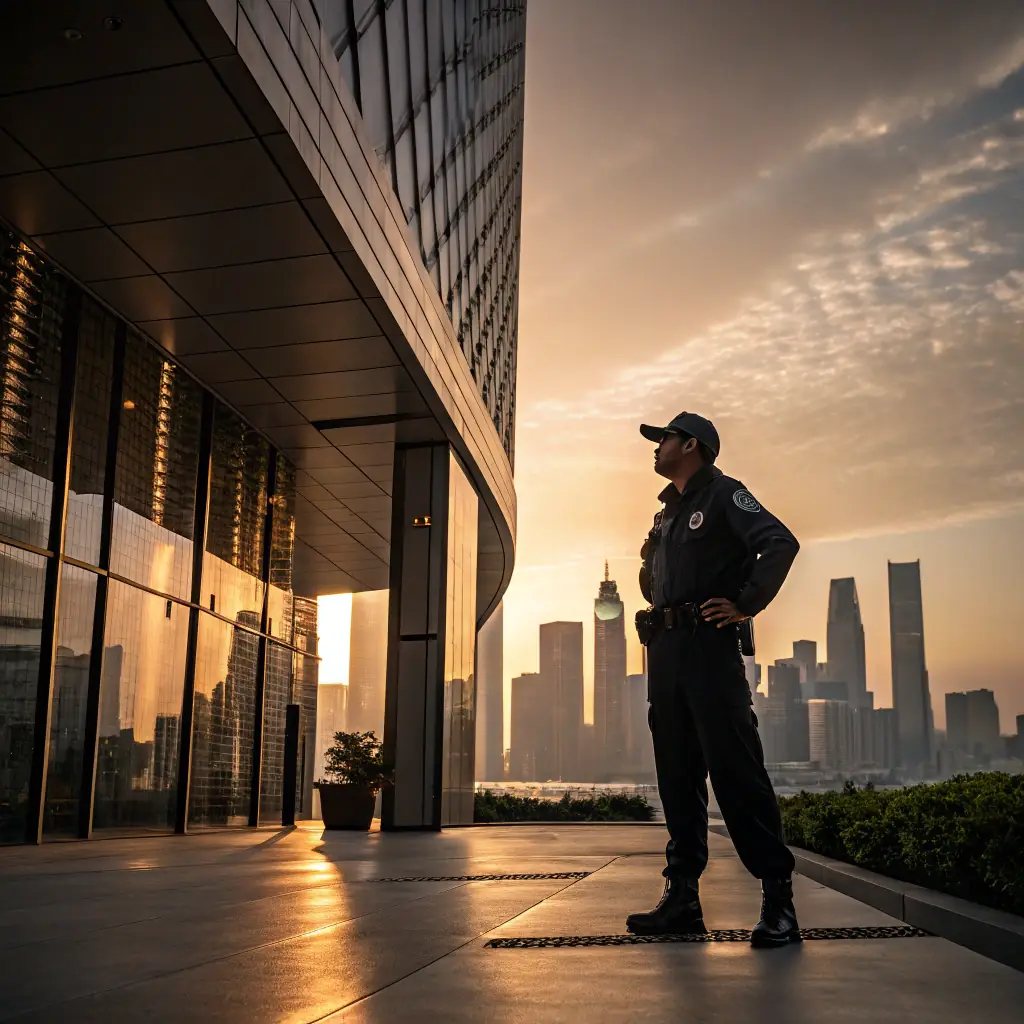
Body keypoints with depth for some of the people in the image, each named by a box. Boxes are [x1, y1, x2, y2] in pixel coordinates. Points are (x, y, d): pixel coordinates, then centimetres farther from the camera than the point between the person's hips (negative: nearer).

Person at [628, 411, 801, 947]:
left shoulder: (724, 494, -1)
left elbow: (781, 542, -14)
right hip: (664, 651, 8)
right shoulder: (666, 514, 23)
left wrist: (746, 605, -15)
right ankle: (682, 897, 10)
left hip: (709, 646, -8)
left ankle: (778, 897, -6)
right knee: (677, 775, 6)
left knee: (735, 769, -11)